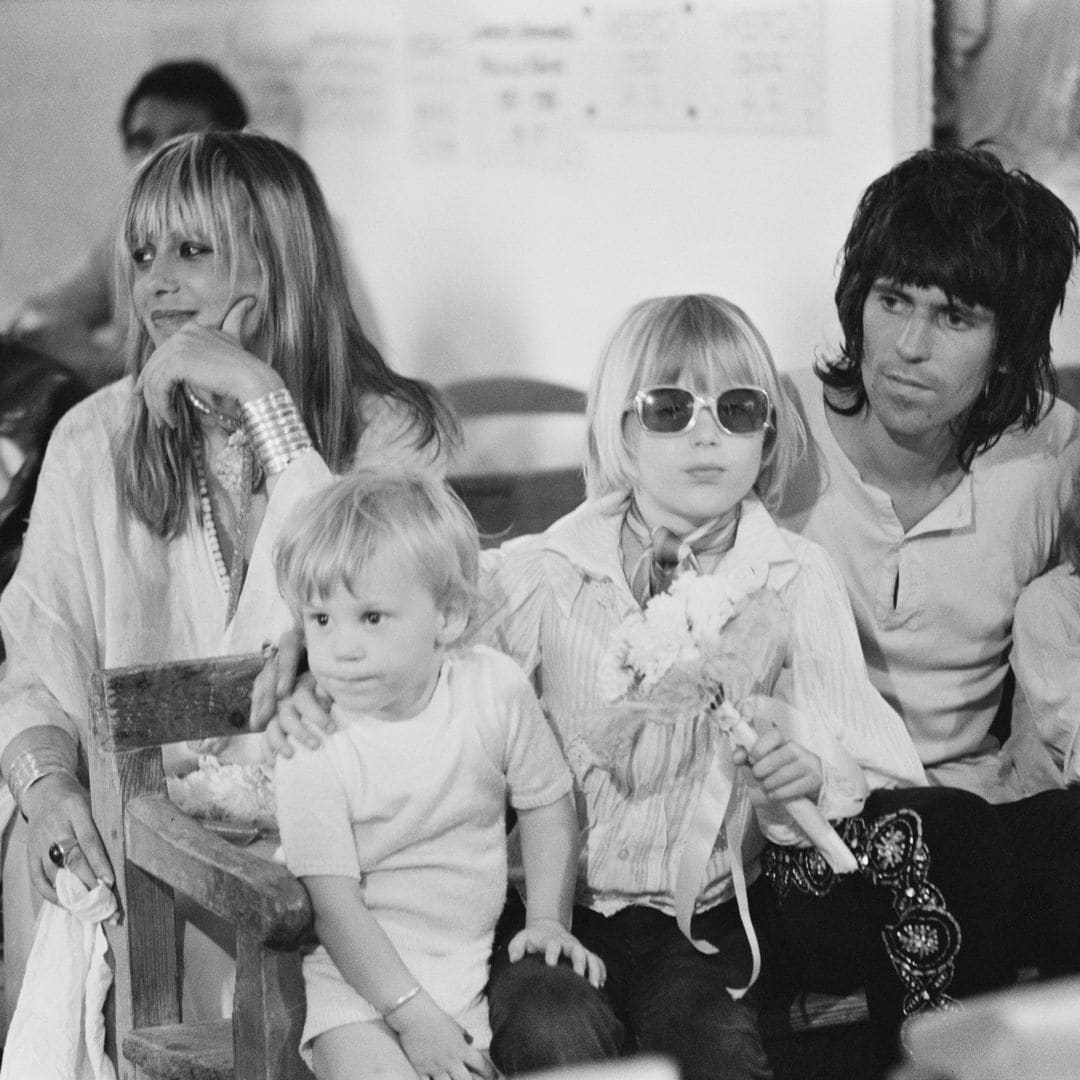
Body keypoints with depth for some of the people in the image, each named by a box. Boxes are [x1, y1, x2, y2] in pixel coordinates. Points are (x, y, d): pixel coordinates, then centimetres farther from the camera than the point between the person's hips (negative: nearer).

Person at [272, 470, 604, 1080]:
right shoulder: (308, 739, -15)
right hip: (356, 972, -3)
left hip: (475, 959, 4)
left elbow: (548, 803, 9)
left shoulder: (495, 688, -7)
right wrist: (414, 1015, -19)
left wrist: (549, 921, 0)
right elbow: (334, 900, -15)